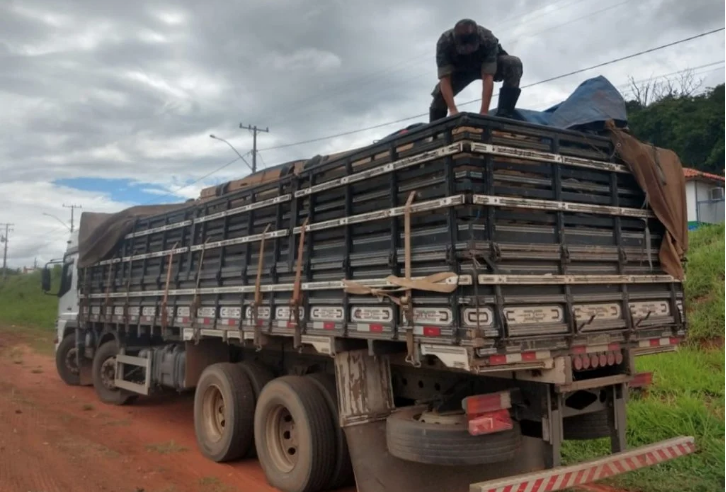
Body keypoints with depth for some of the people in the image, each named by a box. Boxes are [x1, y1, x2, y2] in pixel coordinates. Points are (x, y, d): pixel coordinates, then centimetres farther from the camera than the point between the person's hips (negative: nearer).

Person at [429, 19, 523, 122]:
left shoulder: (488, 40, -38)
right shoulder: (444, 43, -36)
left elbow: (487, 77, -41)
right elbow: (445, 79, -39)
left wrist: (484, 112, -48)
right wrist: (452, 110, -50)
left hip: (487, 65, -1)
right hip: (461, 69, 1)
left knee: (514, 63, -31)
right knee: (440, 93, -23)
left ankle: (503, 115, -32)